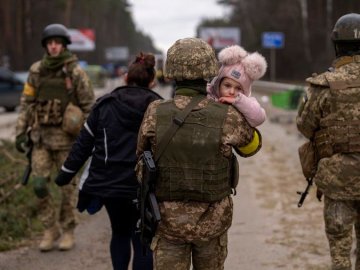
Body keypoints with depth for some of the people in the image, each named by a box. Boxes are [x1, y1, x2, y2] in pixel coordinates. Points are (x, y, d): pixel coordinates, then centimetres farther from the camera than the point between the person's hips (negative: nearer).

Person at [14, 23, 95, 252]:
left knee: (67, 186, 3)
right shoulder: (37, 71, 2)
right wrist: (20, 132, 0)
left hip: (66, 137, -3)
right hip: (41, 137, 3)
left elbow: (89, 106, -6)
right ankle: (51, 230, 14)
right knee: (40, 185, -2)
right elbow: (27, 103, 6)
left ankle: (68, 232, 17)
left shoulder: (76, 72, -9)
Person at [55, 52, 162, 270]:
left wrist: (66, 174, 12)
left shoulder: (105, 105, 2)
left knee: (120, 234, 22)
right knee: (141, 240, 8)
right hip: (142, 187, -2)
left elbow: (84, 143, 4)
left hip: (108, 183, 2)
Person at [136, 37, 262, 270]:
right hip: (212, 222, 0)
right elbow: (250, 140, 7)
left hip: (169, 220, 0)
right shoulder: (228, 118, -16)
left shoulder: (155, 114, -13)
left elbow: (142, 154, 4)